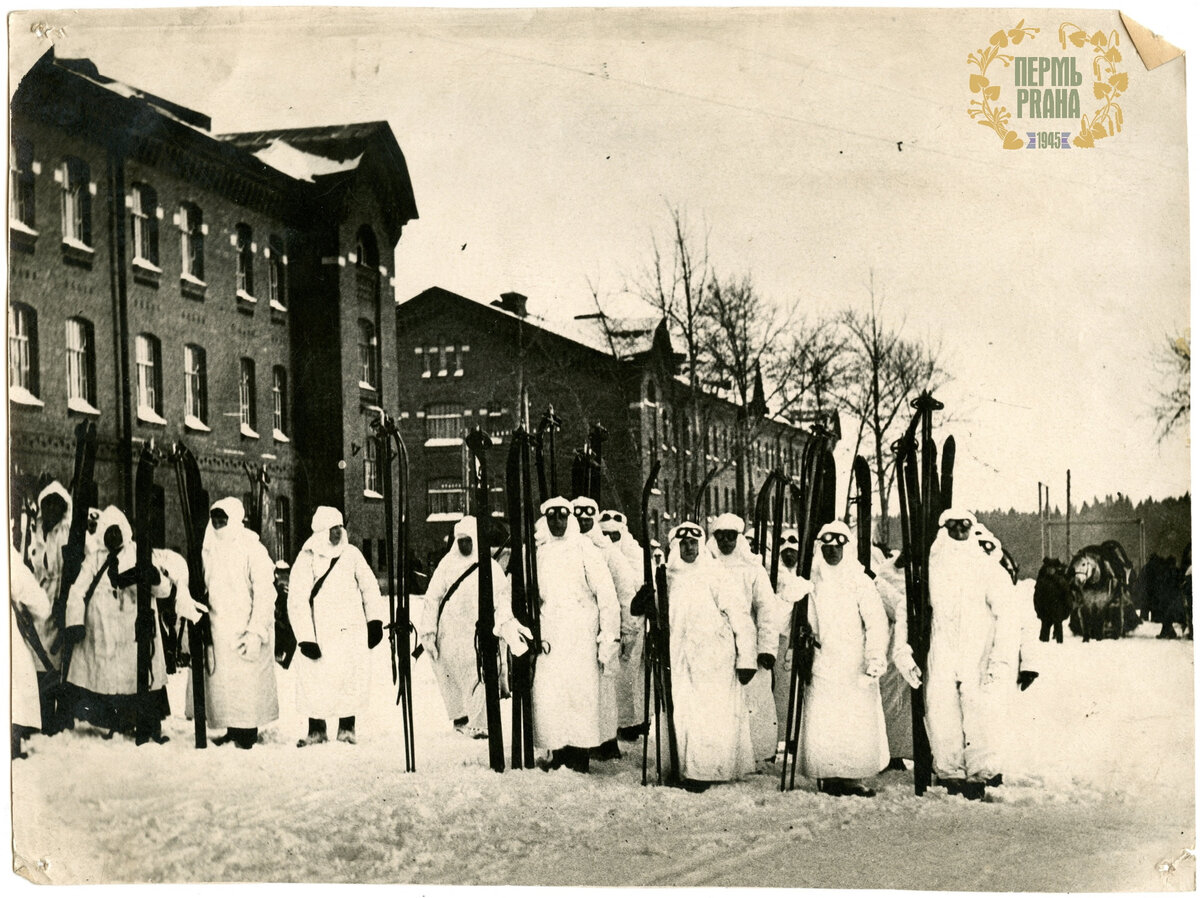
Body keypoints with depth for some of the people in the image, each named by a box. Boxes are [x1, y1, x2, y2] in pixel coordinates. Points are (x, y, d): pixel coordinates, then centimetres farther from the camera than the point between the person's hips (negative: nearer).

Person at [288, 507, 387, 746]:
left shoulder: (352, 554, 5)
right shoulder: (306, 560, -4)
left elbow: (369, 586, 13)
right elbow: (297, 602, -7)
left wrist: (375, 620, 7)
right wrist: (305, 638, -12)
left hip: (352, 631, 2)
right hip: (321, 634, -2)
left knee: (352, 681, 1)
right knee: (315, 684, -2)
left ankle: (347, 729, 16)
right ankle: (316, 731, 14)